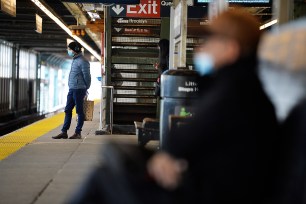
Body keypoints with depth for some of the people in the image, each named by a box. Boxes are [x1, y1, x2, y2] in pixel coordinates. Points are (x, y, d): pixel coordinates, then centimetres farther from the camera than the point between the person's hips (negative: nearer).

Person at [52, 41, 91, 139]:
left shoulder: (82, 61, -13)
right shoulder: (75, 60, 16)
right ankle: (64, 132, 11)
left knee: (79, 111, 0)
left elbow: (87, 76, -12)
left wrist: (86, 88, -2)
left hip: (79, 90, -9)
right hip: (71, 90, 9)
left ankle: (78, 133, 6)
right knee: (67, 110, 8)